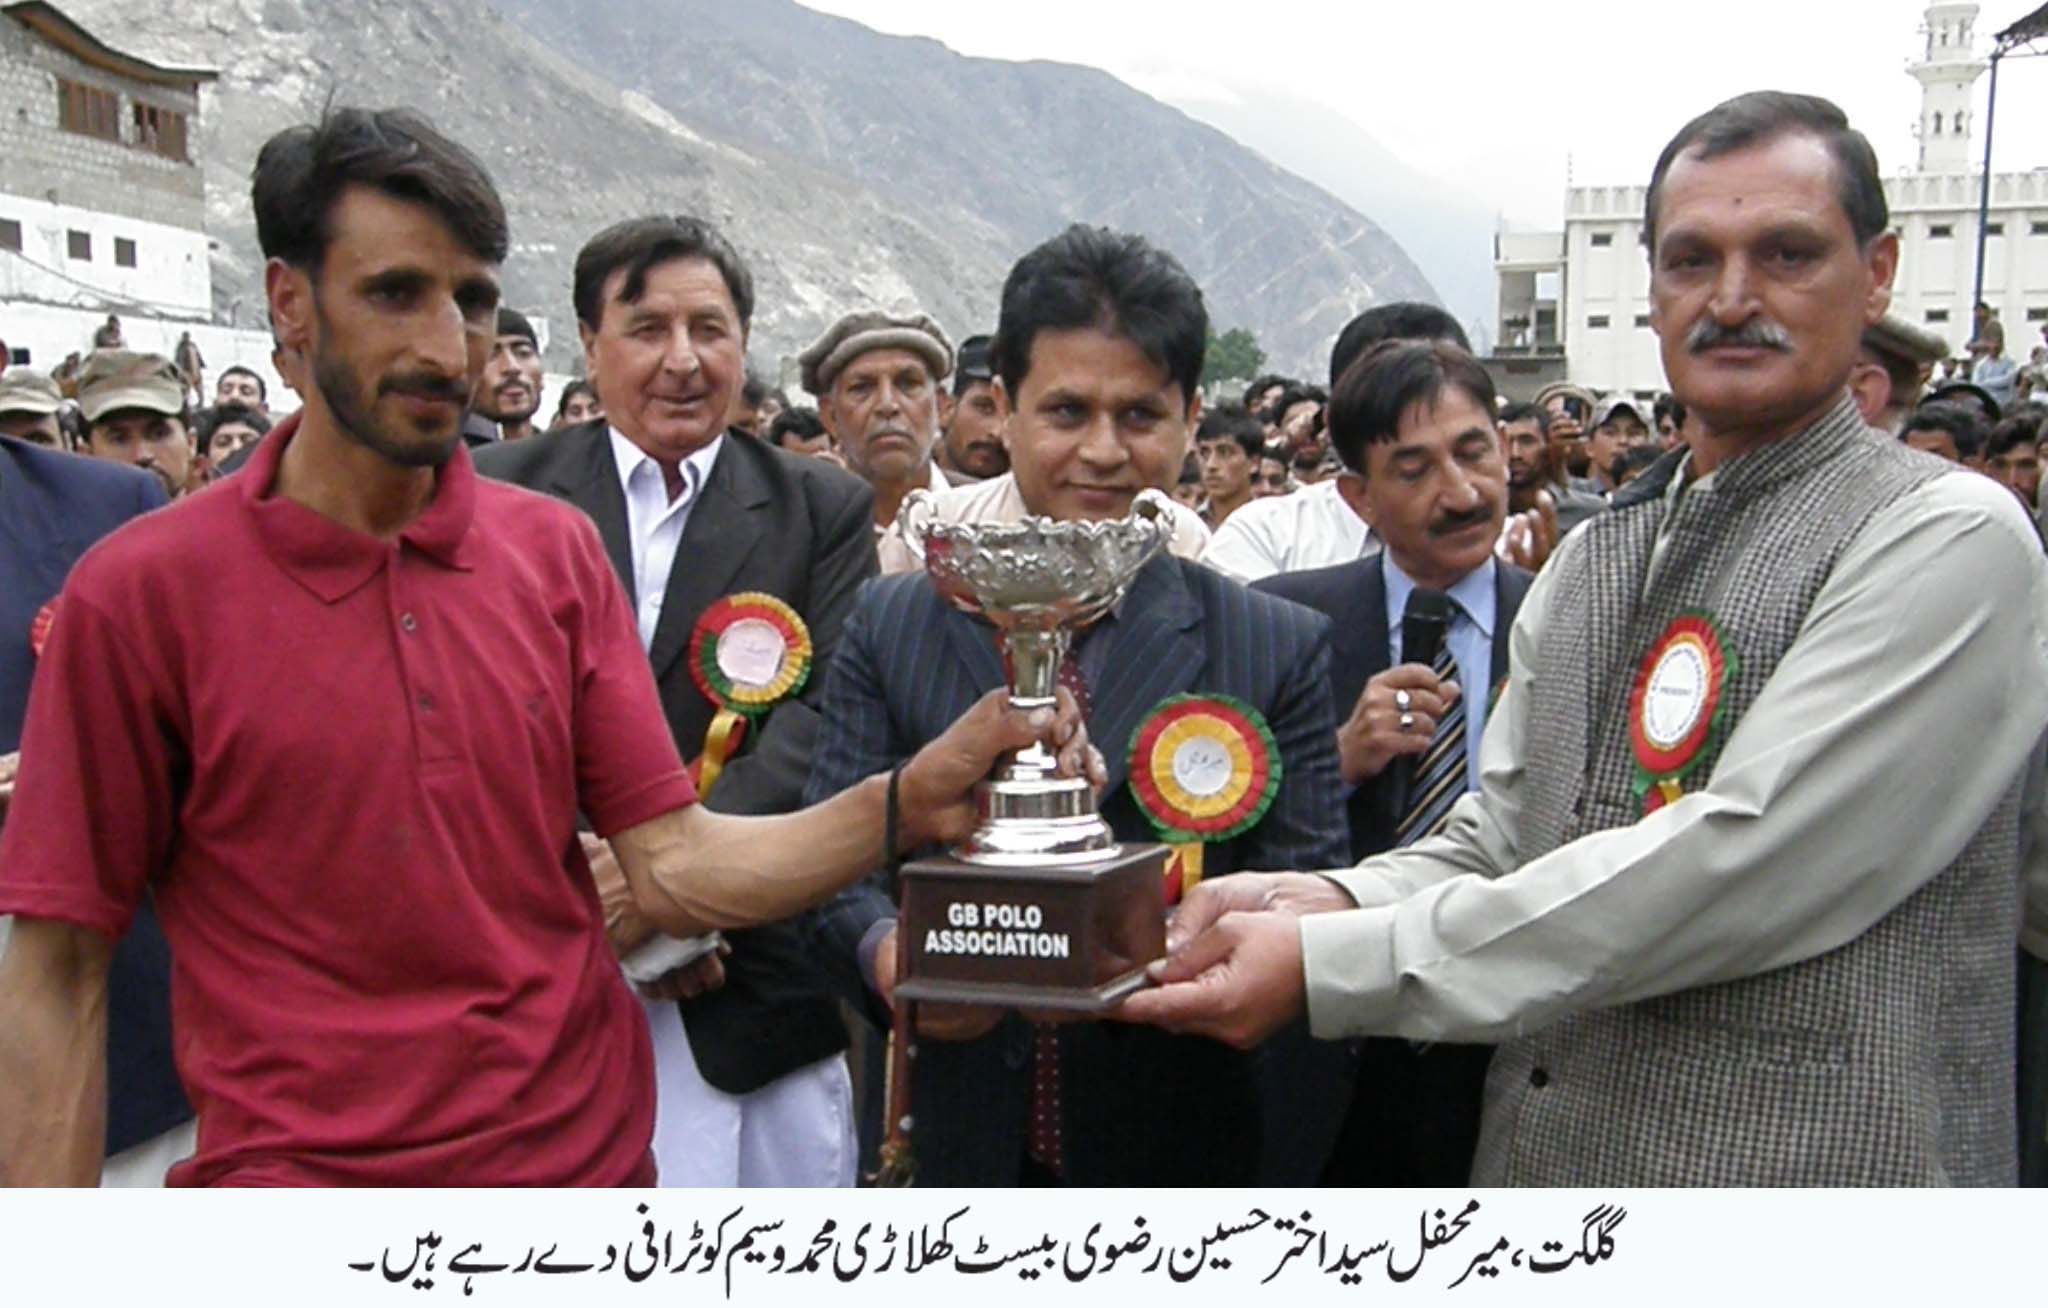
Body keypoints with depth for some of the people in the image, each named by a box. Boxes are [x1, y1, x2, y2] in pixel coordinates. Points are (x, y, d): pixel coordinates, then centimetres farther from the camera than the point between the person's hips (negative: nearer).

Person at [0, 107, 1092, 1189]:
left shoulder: (555, 550, -1)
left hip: (588, 1149, 4)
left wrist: (904, 805, -20)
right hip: (295, 1165, -3)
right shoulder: (139, 591, -10)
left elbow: (668, 867, -5)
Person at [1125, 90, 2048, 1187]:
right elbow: (1496, 843, 5)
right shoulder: (1590, 561, 8)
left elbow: (1737, 868, -23)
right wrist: (1324, 902, -16)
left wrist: (1329, 964, -24)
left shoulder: (1951, 539, -13)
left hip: (1803, 1171, -5)